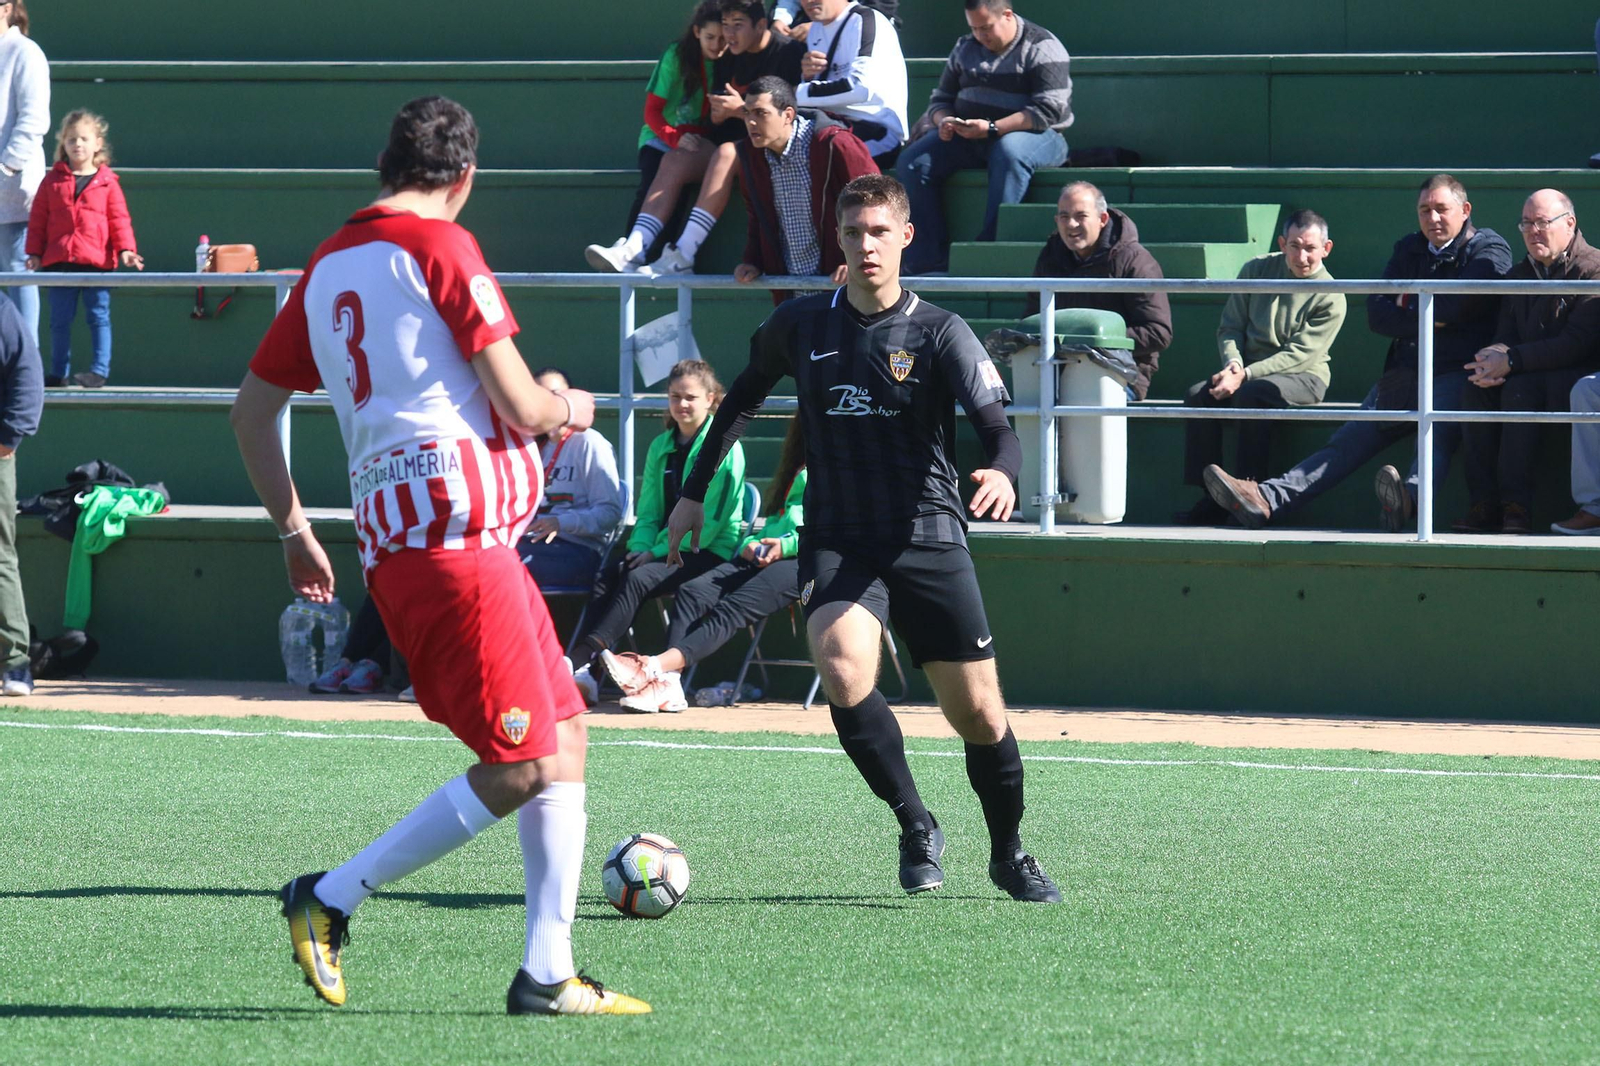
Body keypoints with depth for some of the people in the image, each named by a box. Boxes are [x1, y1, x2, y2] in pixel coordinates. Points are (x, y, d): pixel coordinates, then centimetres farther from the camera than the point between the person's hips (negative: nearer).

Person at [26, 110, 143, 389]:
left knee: (99, 316, -1)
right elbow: (38, 219, 9)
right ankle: (59, 372, 14)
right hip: (59, 261, 2)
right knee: (60, 320, 7)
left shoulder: (107, 182, 3)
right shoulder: (54, 180, 6)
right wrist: (35, 253, 4)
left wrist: (125, 250, -7)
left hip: (97, 260, -2)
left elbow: (119, 219, 4)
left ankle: (100, 370, 2)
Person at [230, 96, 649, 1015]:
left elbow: (253, 409, 24)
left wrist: (296, 532, 32)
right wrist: (572, 408, 13)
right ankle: (332, 898, -4)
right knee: (522, 768, -8)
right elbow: (520, 407, -10)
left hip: (390, 537, 9)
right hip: (457, 528, -9)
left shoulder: (327, 267, 17)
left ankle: (548, 973, 10)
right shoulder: (440, 245, -6)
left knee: (565, 739, 12)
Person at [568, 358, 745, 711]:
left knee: (639, 578, -31)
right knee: (609, 575, -23)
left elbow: (712, 518, -12)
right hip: (663, 550, 6)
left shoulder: (724, 449, -5)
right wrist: (640, 548, -5)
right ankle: (587, 679, -36)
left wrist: (658, 552, -16)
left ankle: (583, 661, -41)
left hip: (710, 551, -6)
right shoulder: (661, 447, 17)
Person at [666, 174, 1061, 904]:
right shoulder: (800, 326, 5)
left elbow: (998, 428, -15)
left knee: (979, 714, 2)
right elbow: (745, 397, 22)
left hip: (929, 542, -1)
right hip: (838, 541, 1)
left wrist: (1003, 473, -38)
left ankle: (1010, 855, 28)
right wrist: (695, 491, 23)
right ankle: (916, 829, -9)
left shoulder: (940, 334, -4)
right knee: (844, 671, -28)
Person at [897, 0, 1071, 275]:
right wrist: (944, 121, -6)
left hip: (1036, 135, -6)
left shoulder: (1042, 48, -6)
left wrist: (993, 128, -25)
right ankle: (929, 258, -23)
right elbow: (940, 99, 21)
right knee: (913, 161, -17)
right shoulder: (965, 49, 15)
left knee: (1009, 152, -41)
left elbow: (1050, 109, -17)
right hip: (967, 138, 6)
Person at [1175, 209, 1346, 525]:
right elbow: (1230, 327, 10)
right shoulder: (1256, 270, 7)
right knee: (1199, 396, -24)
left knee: (1251, 394, -36)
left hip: (1302, 377, -5)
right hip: (1248, 371, 5)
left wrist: (1245, 376, -24)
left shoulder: (1330, 297, -7)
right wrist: (1232, 363, -12)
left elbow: (1299, 354, -15)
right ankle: (1210, 500, -25)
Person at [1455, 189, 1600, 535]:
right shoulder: (1518, 275, 17)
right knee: (1476, 392, -21)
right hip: (1531, 378, 7)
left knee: (1519, 390, -33)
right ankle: (1483, 506, -26)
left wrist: (1511, 362, -22)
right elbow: (1506, 336, 13)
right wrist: (1493, 359, -14)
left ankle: (1516, 507, -36)